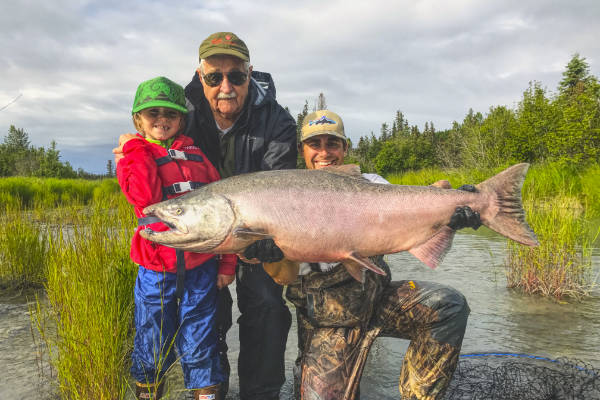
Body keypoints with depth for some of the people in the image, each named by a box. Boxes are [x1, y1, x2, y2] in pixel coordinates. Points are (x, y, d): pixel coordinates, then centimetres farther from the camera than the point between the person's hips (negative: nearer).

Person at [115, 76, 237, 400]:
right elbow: (146, 197, -18)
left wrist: (227, 261, 1)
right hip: (157, 268, 0)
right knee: (152, 341, 13)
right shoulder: (132, 155, 4)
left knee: (199, 340, 10)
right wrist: (137, 148, -11)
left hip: (201, 267, 1)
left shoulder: (195, 154, 8)